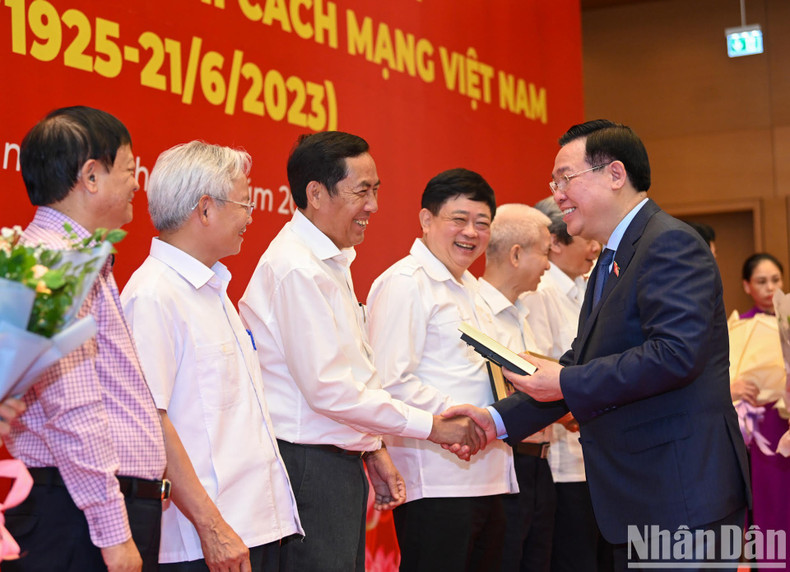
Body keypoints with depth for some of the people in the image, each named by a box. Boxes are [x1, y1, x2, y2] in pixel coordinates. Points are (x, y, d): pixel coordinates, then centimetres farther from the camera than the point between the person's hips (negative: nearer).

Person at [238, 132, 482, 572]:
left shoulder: (332, 263, 16)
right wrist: (431, 426, -15)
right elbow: (328, 388, -20)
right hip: (309, 465, -10)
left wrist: (372, 449, 16)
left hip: (341, 464, 10)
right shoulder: (296, 270, -17)